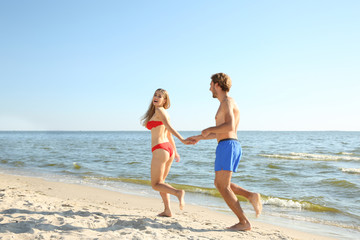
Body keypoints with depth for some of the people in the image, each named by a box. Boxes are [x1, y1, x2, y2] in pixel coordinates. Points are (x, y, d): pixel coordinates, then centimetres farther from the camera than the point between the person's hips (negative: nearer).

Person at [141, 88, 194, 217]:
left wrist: (182, 140, -31)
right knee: (160, 182, 19)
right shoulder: (164, 113, 19)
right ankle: (167, 210, 17)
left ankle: (178, 192, -22)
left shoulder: (159, 110, -7)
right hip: (169, 149, 9)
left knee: (155, 185, -1)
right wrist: (175, 152, 29)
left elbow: (169, 128, -21)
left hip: (160, 150, -9)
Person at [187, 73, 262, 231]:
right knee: (219, 184, 16)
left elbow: (230, 126, -24)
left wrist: (208, 130, -11)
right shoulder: (229, 104, 24)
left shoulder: (227, 101, -8)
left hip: (227, 146, -10)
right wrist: (200, 137, 32)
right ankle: (251, 196, 2)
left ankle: (244, 222, -6)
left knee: (223, 187, -6)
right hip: (234, 146, 10)